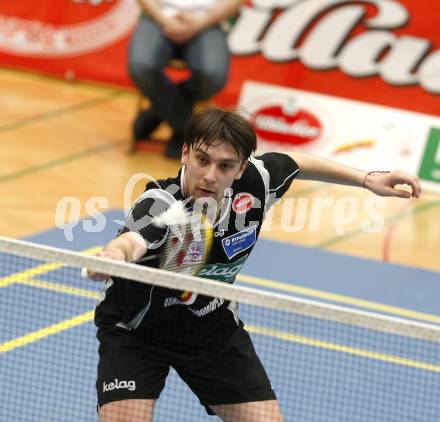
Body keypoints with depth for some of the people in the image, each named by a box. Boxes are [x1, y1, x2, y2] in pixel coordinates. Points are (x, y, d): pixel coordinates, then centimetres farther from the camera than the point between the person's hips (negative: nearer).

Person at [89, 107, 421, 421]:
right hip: (136, 331, -5)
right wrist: (117, 253, -86)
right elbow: (133, 240, -62)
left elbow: (295, 163, 5)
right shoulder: (159, 205, -38)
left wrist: (366, 179, 0)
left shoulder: (255, 183, -20)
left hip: (215, 328, 5)